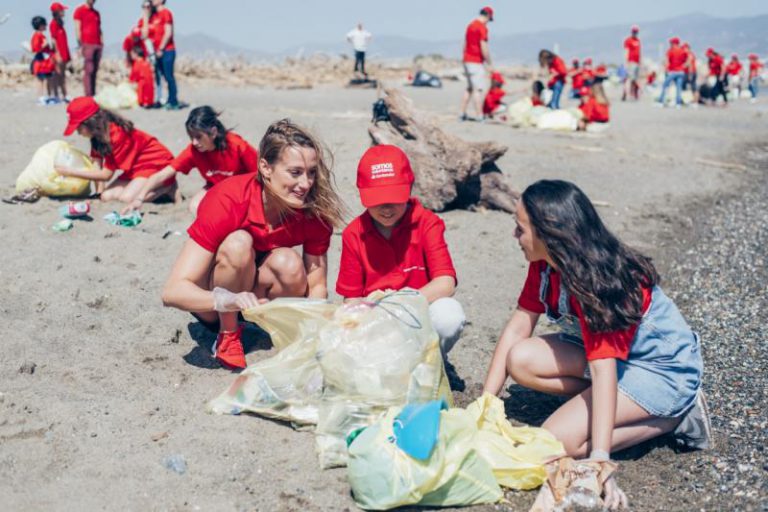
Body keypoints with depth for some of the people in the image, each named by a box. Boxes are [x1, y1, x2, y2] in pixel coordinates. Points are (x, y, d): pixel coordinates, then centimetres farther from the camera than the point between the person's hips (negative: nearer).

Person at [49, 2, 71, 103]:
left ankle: (64, 96, 12)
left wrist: (67, 55, 18)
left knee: (63, 75, 9)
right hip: (58, 54, -9)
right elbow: (53, 39, -14)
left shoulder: (59, 23, 17)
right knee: (58, 74, -6)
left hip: (64, 54, 9)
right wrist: (57, 54, -19)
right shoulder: (54, 23, -9)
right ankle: (56, 96, -3)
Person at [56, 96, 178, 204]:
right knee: (107, 196, -11)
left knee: (127, 198, -29)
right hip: (136, 168, 9)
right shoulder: (98, 133, -1)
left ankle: (168, 187, -9)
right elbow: (97, 163, -3)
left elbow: (106, 174, -22)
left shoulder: (116, 134, -27)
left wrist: (70, 172, -19)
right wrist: (99, 192, -14)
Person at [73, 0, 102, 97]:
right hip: (87, 44, -6)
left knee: (95, 71, 4)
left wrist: (102, 43, 12)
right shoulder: (79, 11, 2)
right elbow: (77, 29, -4)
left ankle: (93, 94, 5)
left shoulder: (96, 13, 22)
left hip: (98, 45, 6)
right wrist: (80, 45, -11)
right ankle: (88, 95, -12)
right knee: (88, 70, -11)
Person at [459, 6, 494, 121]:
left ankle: (463, 114, 14)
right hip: (477, 62, -9)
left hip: (467, 61, 9)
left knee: (469, 88, 14)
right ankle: (480, 115, -9)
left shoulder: (470, 25, 14)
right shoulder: (482, 28, -14)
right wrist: (489, 64, -12)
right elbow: (484, 48, -19)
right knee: (478, 89, -8)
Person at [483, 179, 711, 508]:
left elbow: (602, 370, -38)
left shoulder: (597, 281, -32)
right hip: (613, 353, 8)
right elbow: (518, 327, -5)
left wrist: (599, 459, -42)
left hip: (663, 368, -8)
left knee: (557, 441, -20)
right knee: (521, 360, -12)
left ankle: (675, 417, -7)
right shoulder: (544, 265, -7)